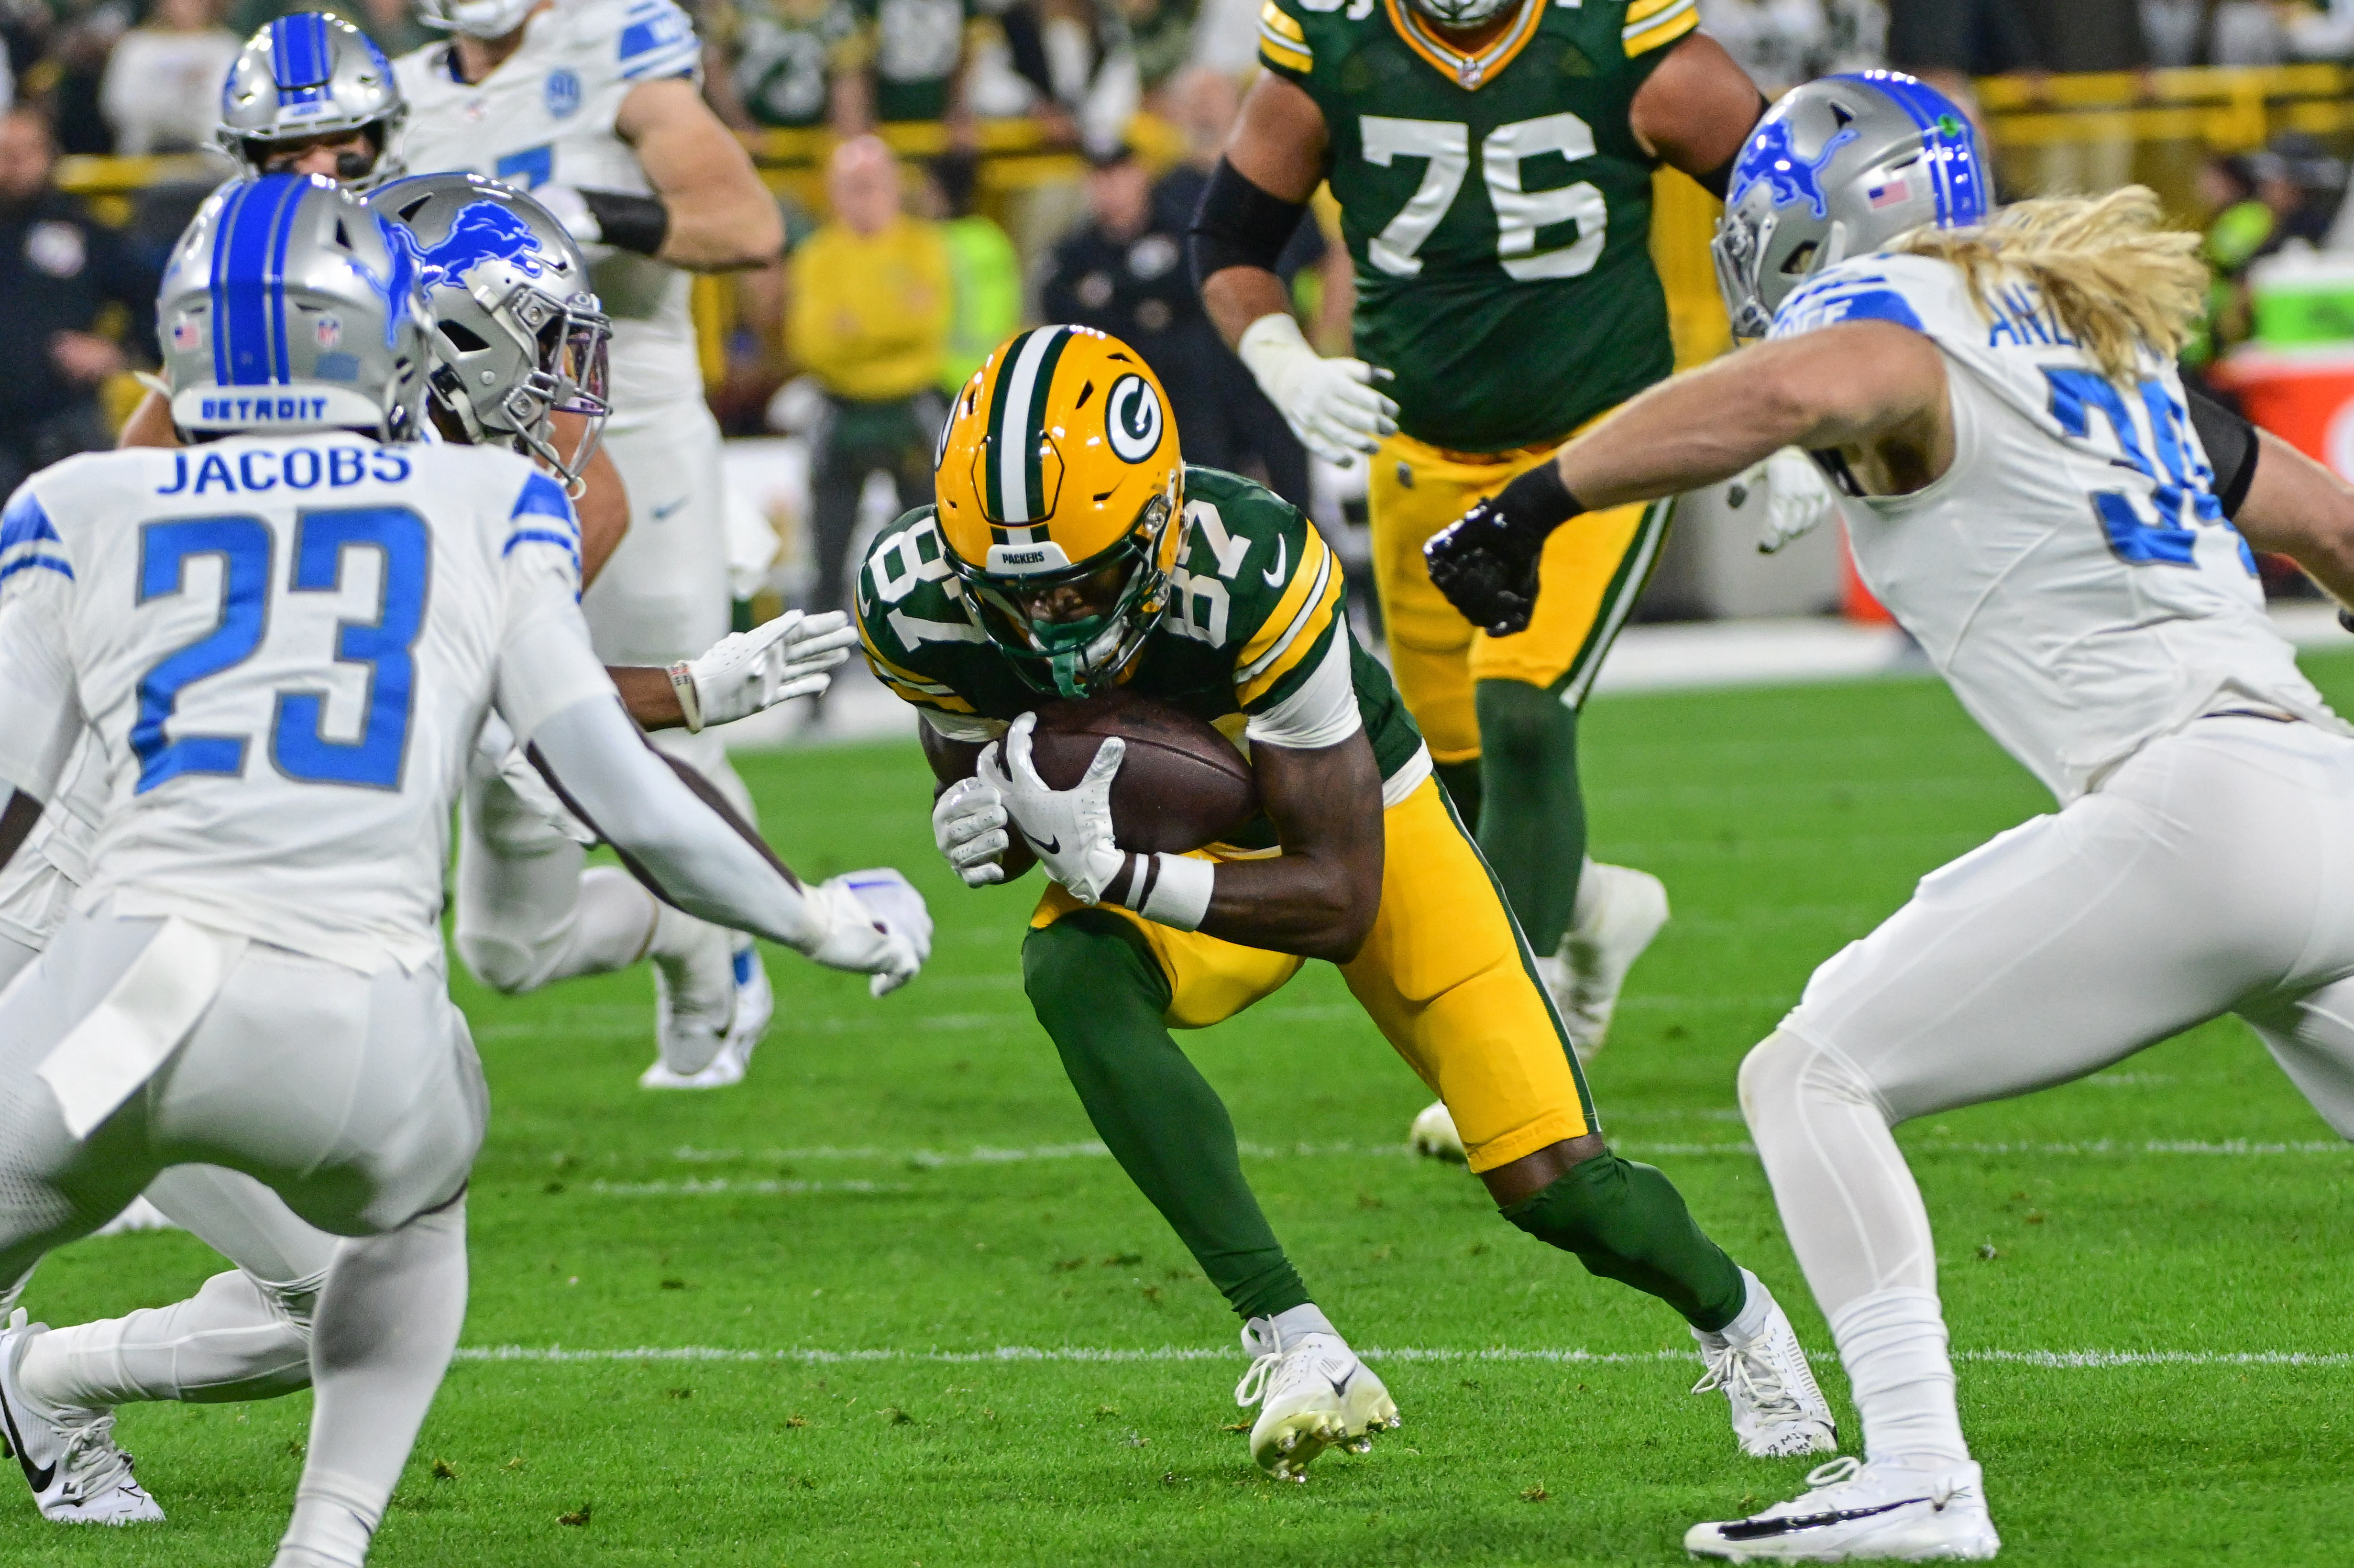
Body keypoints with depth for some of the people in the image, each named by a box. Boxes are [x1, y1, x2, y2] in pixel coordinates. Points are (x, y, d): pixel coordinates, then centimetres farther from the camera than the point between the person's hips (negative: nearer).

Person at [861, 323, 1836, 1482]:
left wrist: (1117, 873, -45)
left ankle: (1733, 1314, 28)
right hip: (1186, 834, 3)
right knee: (1071, 977, -34)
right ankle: (1296, 1349, -30)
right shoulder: (919, 602, -26)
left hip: (1356, 814, -3)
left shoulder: (1250, 573, -39)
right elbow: (972, 770, -4)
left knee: (1555, 1187, -9)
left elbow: (1337, 896, -33)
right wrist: (987, 819, -29)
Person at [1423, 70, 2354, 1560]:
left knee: (1815, 1078, -3)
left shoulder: (1902, 321, -1)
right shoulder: (2099, 337, 24)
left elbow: (1800, 388, -27)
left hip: (2197, 811, -9)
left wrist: (1536, 500, -23)